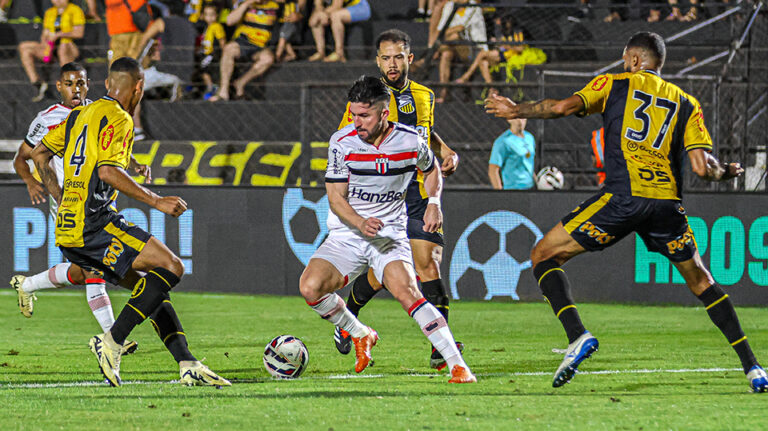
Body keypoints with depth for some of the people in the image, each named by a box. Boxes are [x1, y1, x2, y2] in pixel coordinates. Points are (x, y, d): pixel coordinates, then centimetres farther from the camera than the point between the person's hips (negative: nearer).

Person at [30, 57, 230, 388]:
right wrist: (156, 201, -16)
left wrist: (62, 200, 28)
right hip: (93, 223, -10)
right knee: (171, 267, -13)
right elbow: (108, 171, -19)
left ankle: (187, 364, 2)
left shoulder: (80, 114, 20)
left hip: (68, 231, 10)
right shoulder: (118, 119, -7)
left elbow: (39, 154, 24)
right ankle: (112, 340, -18)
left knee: (152, 289, 10)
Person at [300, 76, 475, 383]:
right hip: (345, 237, 1)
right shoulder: (342, 143, -8)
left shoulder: (410, 141, -6)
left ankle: (458, 366, -27)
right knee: (310, 287, -22)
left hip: (390, 236, -1)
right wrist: (360, 222, -26)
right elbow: (335, 197, -6)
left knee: (407, 291, -27)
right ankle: (360, 335, 6)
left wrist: (433, 202, -3)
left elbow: (431, 171, 17)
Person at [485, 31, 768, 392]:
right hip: (667, 201, 4)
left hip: (622, 196, -3)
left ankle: (578, 336, -14)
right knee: (700, 281, 22)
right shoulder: (687, 104, 19)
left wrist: (518, 110, 16)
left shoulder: (614, 84, 14)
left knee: (544, 256, 8)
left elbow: (564, 106, 0)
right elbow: (702, 166, 6)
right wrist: (726, 172, 28)